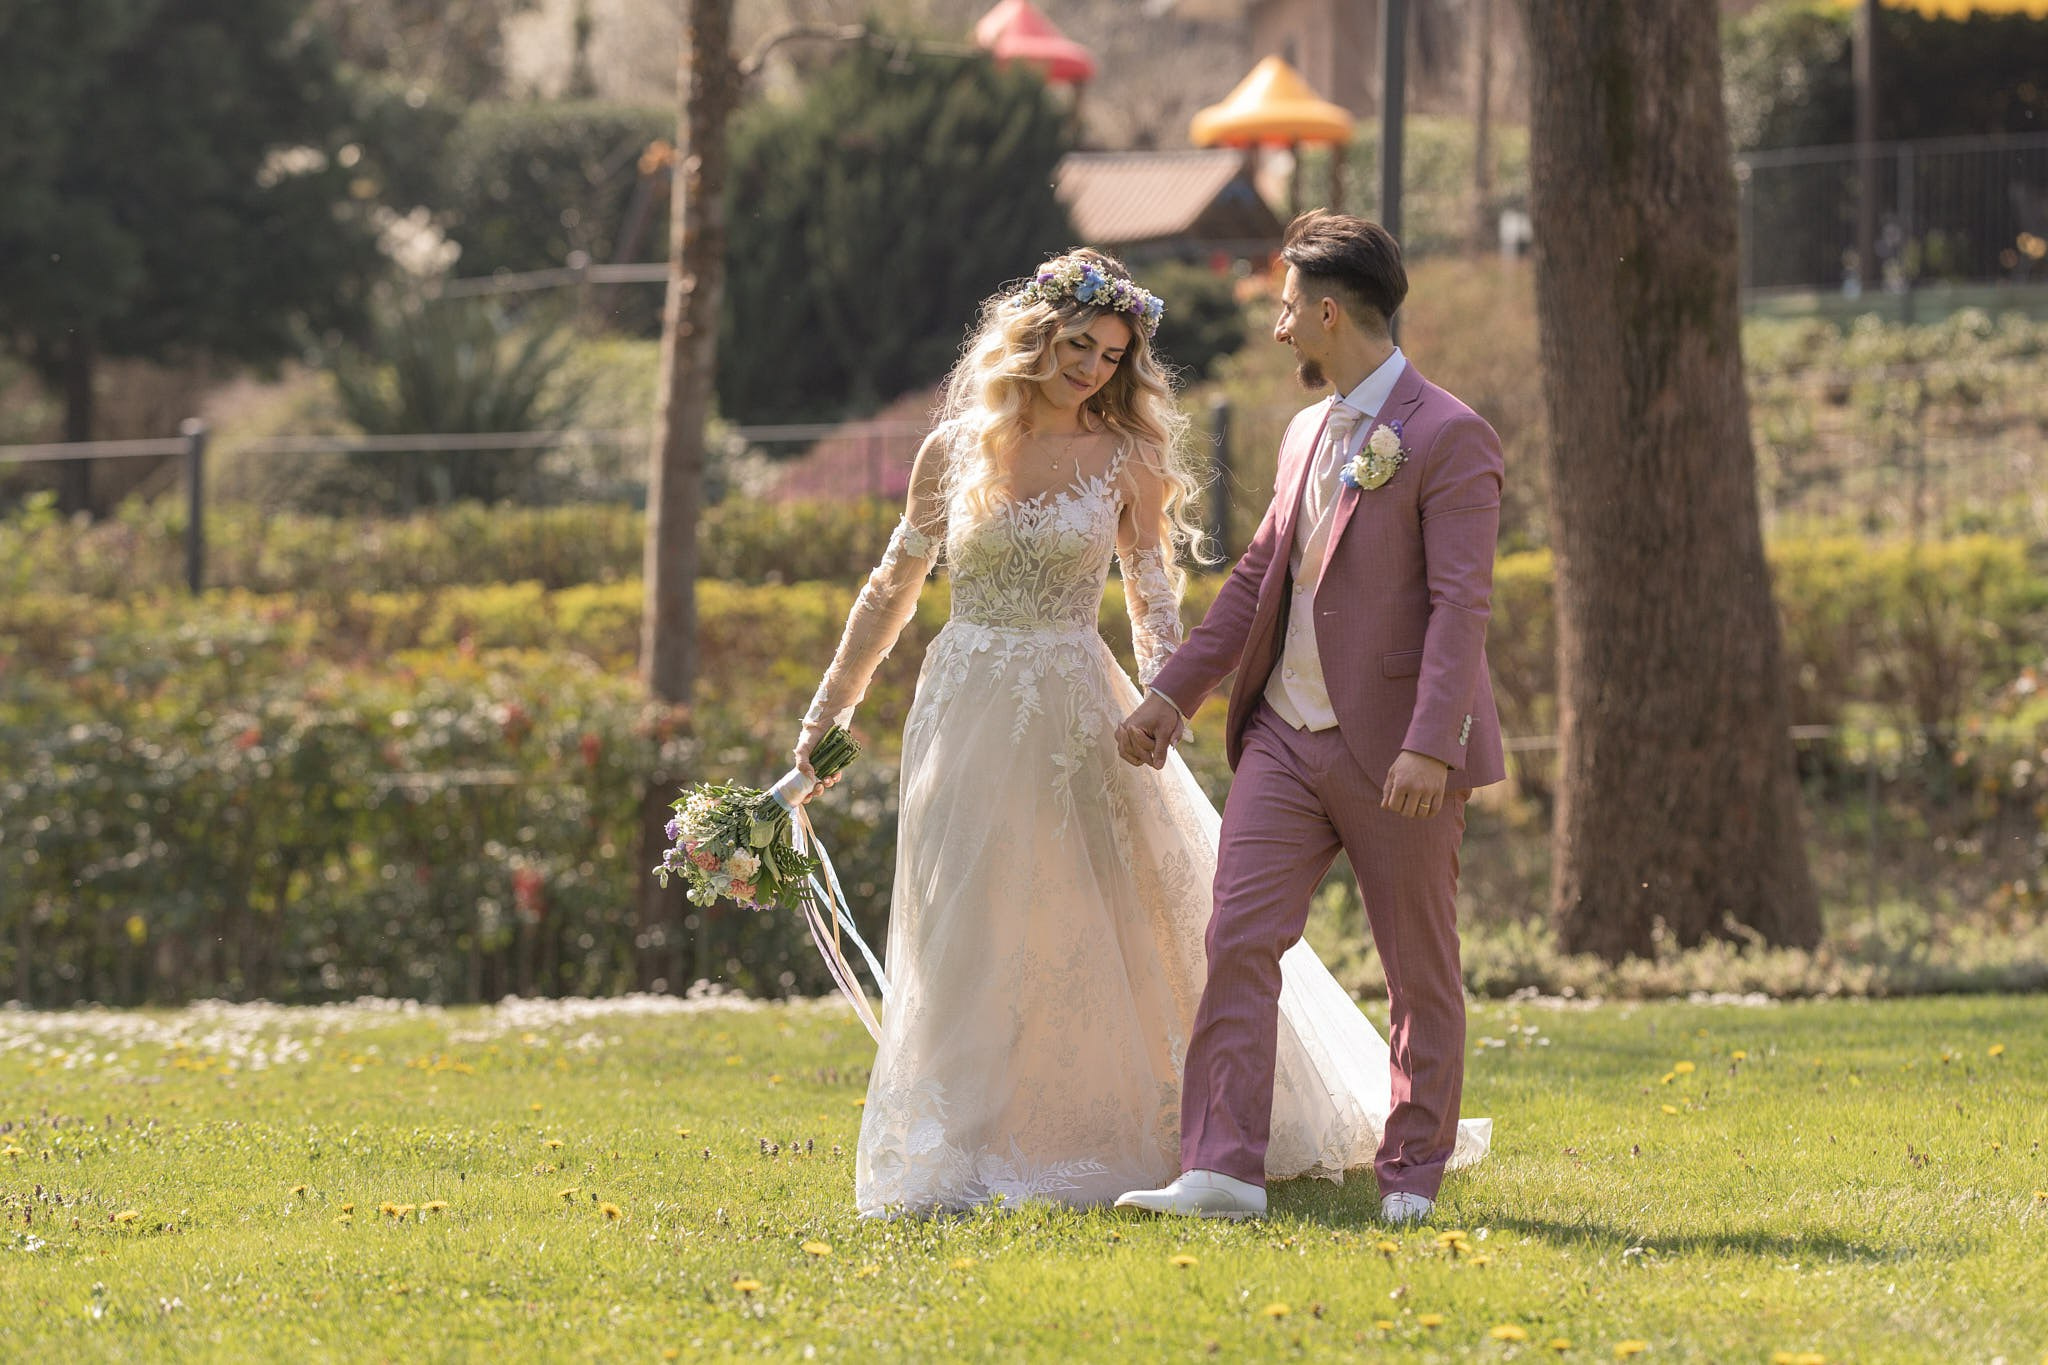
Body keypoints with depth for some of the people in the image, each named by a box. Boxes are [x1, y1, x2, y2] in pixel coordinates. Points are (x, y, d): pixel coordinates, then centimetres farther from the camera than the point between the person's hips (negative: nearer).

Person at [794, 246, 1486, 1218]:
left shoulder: (1125, 461, 1)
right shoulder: (954, 451, 3)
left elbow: (1153, 598, 1)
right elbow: (894, 585, 11)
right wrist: (833, 703, 10)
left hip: (1075, 714, -1)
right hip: (966, 712, 1)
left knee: (1141, 919, 1)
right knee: (962, 937, 2)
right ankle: (961, 1152, 10)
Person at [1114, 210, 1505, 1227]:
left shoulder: (1448, 438, -11)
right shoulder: (1307, 434, 15)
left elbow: (1460, 605, -18)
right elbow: (1257, 577, 21)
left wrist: (1427, 745, -27)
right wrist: (1173, 694, 15)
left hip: (1396, 754, -7)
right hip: (1287, 735, 7)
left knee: (1421, 971, 5)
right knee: (1238, 940, -6)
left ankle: (1411, 1175, 15)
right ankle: (1222, 1170, -10)